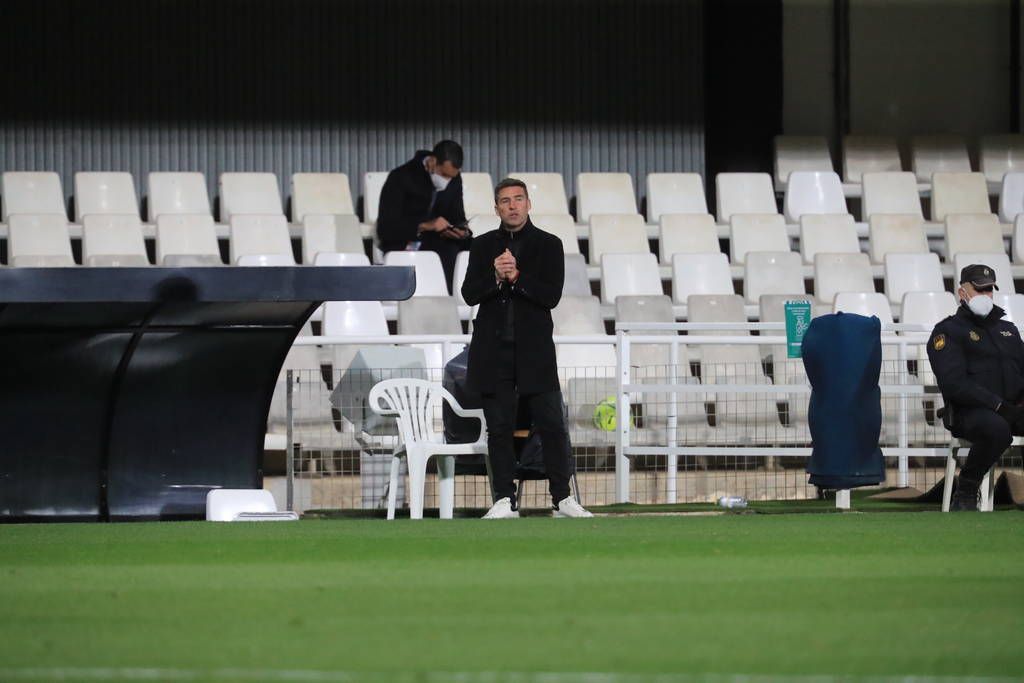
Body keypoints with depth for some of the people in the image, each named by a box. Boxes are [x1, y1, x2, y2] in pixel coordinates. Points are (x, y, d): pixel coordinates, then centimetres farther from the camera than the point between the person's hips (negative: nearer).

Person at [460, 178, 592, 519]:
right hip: (493, 351, 2)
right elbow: (469, 294, 1)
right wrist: (496, 276, -16)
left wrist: (516, 277, -17)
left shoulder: (548, 245, 4)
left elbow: (551, 296, -6)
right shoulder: (483, 246, 10)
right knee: (499, 427, 2)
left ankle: (563, 498, 3)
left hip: (534, 350, -2)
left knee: (551, 424, -3)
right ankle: (505, 501, 5)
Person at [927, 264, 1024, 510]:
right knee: (997, 429, -40)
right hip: (969, 413, -6)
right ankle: (965, 493, -21)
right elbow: (954, 383, -10)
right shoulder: (947, 332, 3)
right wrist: (997, 405, -19)